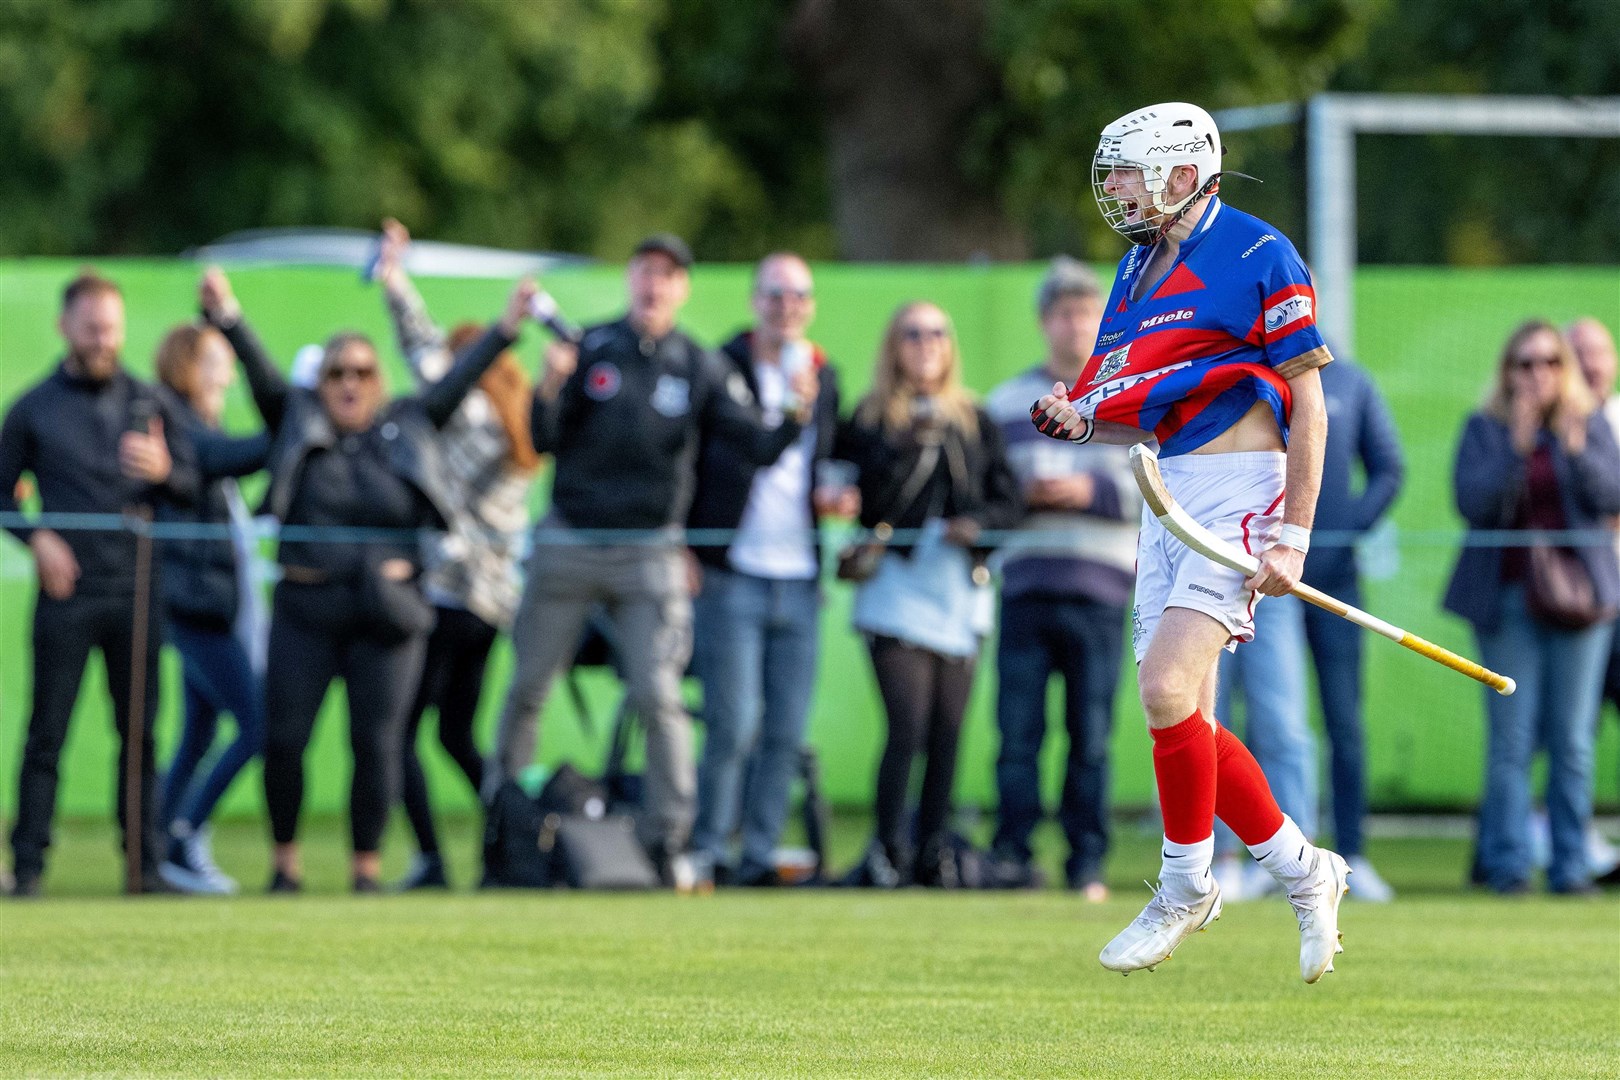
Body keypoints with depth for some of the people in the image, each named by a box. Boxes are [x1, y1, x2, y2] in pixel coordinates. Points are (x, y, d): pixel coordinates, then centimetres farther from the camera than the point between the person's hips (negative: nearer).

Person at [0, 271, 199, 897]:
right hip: (67, 588, -2)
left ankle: (145, 862, 6)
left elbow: (192, 486, 9)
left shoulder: (148, 403, 12)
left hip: (135, 590, 2)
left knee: (139, 732, 2)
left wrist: (163, 470, -13)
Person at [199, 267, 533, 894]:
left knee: (376, 743, -3)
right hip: (305, 609, 0)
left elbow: (458, 382, 3)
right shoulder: (298, 423, 7)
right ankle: (285, 859, 14)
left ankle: (367, 867, 7)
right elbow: (260, 372, -4)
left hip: (385, 614, 0)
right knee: (284, 740, -2)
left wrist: (507, 329, -7)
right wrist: (226, 318, -19)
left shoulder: (405, 429, 8)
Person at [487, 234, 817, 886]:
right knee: (528, 686, 7)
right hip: (567, 546, 1)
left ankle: (668, 839, -3)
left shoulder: (699, 368, 2)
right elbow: (542, 442, -4)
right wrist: (550, 390, -23)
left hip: (649, 555, -1)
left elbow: (760, 447, -7)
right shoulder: (590, 349, 1)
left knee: (658, 696, -9)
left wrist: (796, 417, -26)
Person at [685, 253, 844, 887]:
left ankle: (760, 854, 8)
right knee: (733, 726, -9)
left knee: (786, 732, 2)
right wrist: (682, 548, -8)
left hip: (800, 579, 5)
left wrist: (829, 498, 5)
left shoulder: (824, 378, 14)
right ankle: (709, 851, 1)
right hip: (730, 575, -5)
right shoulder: (718, 371, 0)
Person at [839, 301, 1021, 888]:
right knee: (908, 725, -13)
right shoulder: (871, 420, 5)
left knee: (948, 731, 2)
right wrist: (910, 447, -19)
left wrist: (977, 523, -10)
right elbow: (870, 498, -8)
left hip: (961, 591, 3)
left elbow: (1008, 499, 9)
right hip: (897, 590, -3)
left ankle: (934, 848, 9)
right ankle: (888, 849, -6)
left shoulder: (975, 423, 14)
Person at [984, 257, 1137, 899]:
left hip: (1099, 591, -1)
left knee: (1091, 737, -1)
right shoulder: (1006, 403, 16)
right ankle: (1012, 856, -1)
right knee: (1017, 731, -4)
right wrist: (1017, 494, -4)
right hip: (1025, 584, 1)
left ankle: (1088, 863, 3)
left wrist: (1092, 491, -10)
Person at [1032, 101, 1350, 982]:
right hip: (1167, 495, 9)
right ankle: (1303, 872, 17)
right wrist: (1075, 420, -1)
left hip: (1239, 489, -9)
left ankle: (1187, 885, -4)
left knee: (1167, 686, -19)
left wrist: (1292, 535, -16)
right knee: (1180, 717, 4)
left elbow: (1308, 406, -10)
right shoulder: (1139, 268, 15)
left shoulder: (1256, 257, -9)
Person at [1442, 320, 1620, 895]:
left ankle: (1570, 864, 5)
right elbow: (1472, 501, -7)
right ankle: (1507, 863, -3)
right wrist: (1517, 448, -19)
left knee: (1572, 740, 1)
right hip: (1507, 596, -1)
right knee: (1511, 739, -6)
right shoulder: (1485, 430, 6)